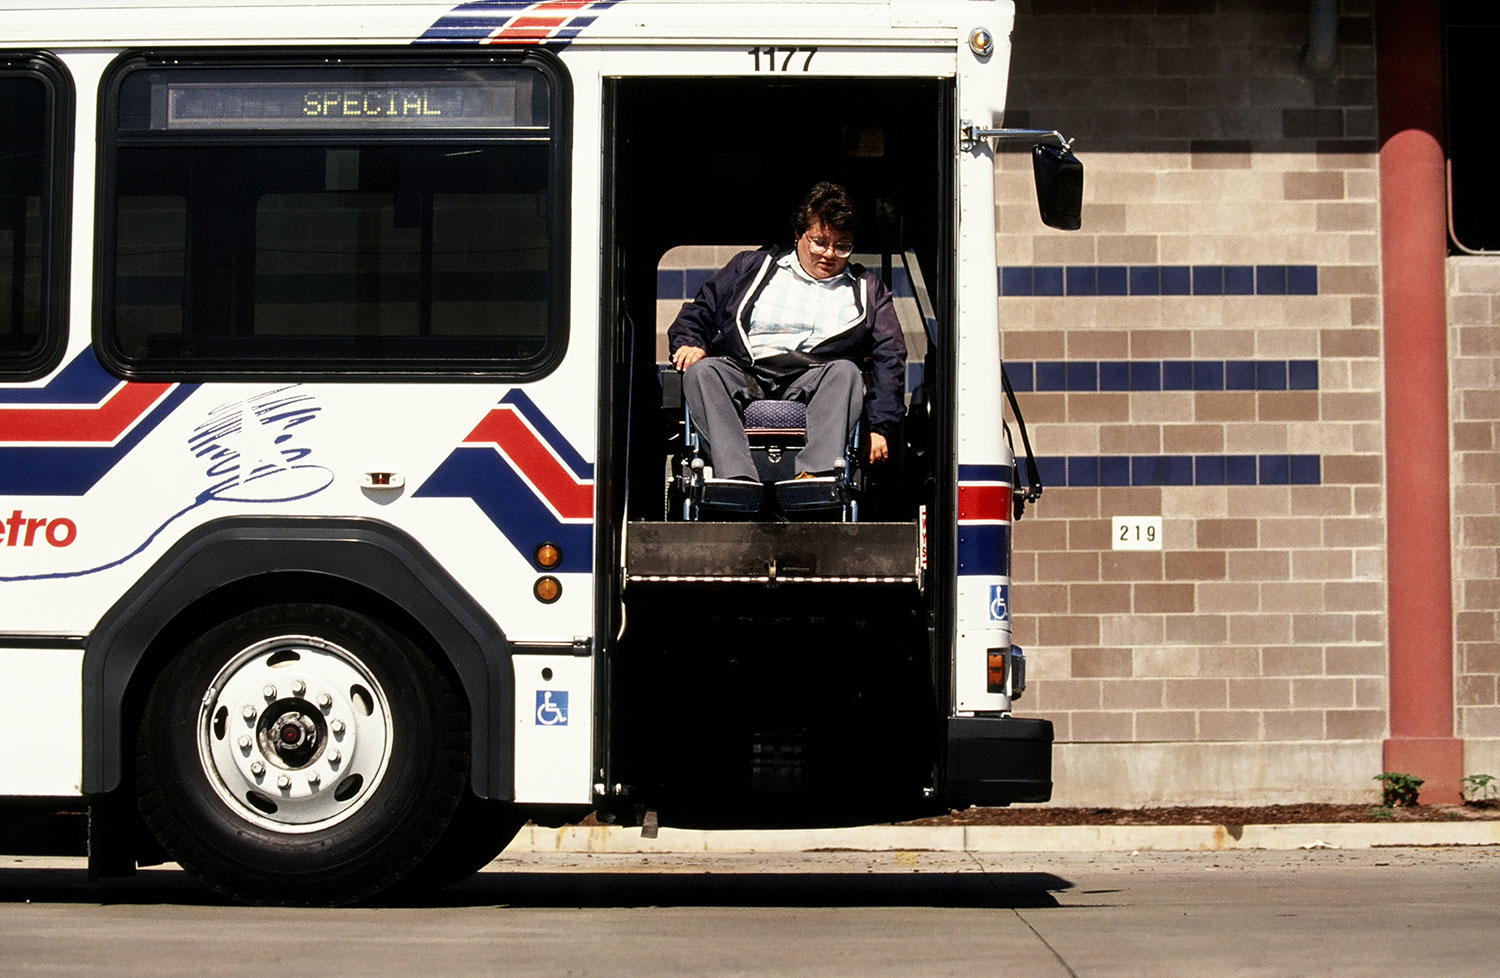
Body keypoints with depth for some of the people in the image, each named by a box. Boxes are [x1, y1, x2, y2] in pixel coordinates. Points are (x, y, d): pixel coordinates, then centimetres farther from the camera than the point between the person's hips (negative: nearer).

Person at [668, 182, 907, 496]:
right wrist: (689, 343, -2)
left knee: (846, 371, -32)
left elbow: (891, 357, 12)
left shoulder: (866, 289, 21)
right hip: (742, 378, 0)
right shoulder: (753, 267, 21)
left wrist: (880, 428, -1)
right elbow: (700, 310, 23)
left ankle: (816, 473, -53)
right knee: (701, 371, -31)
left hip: (810, 382, 0)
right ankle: (736, 477, -51)